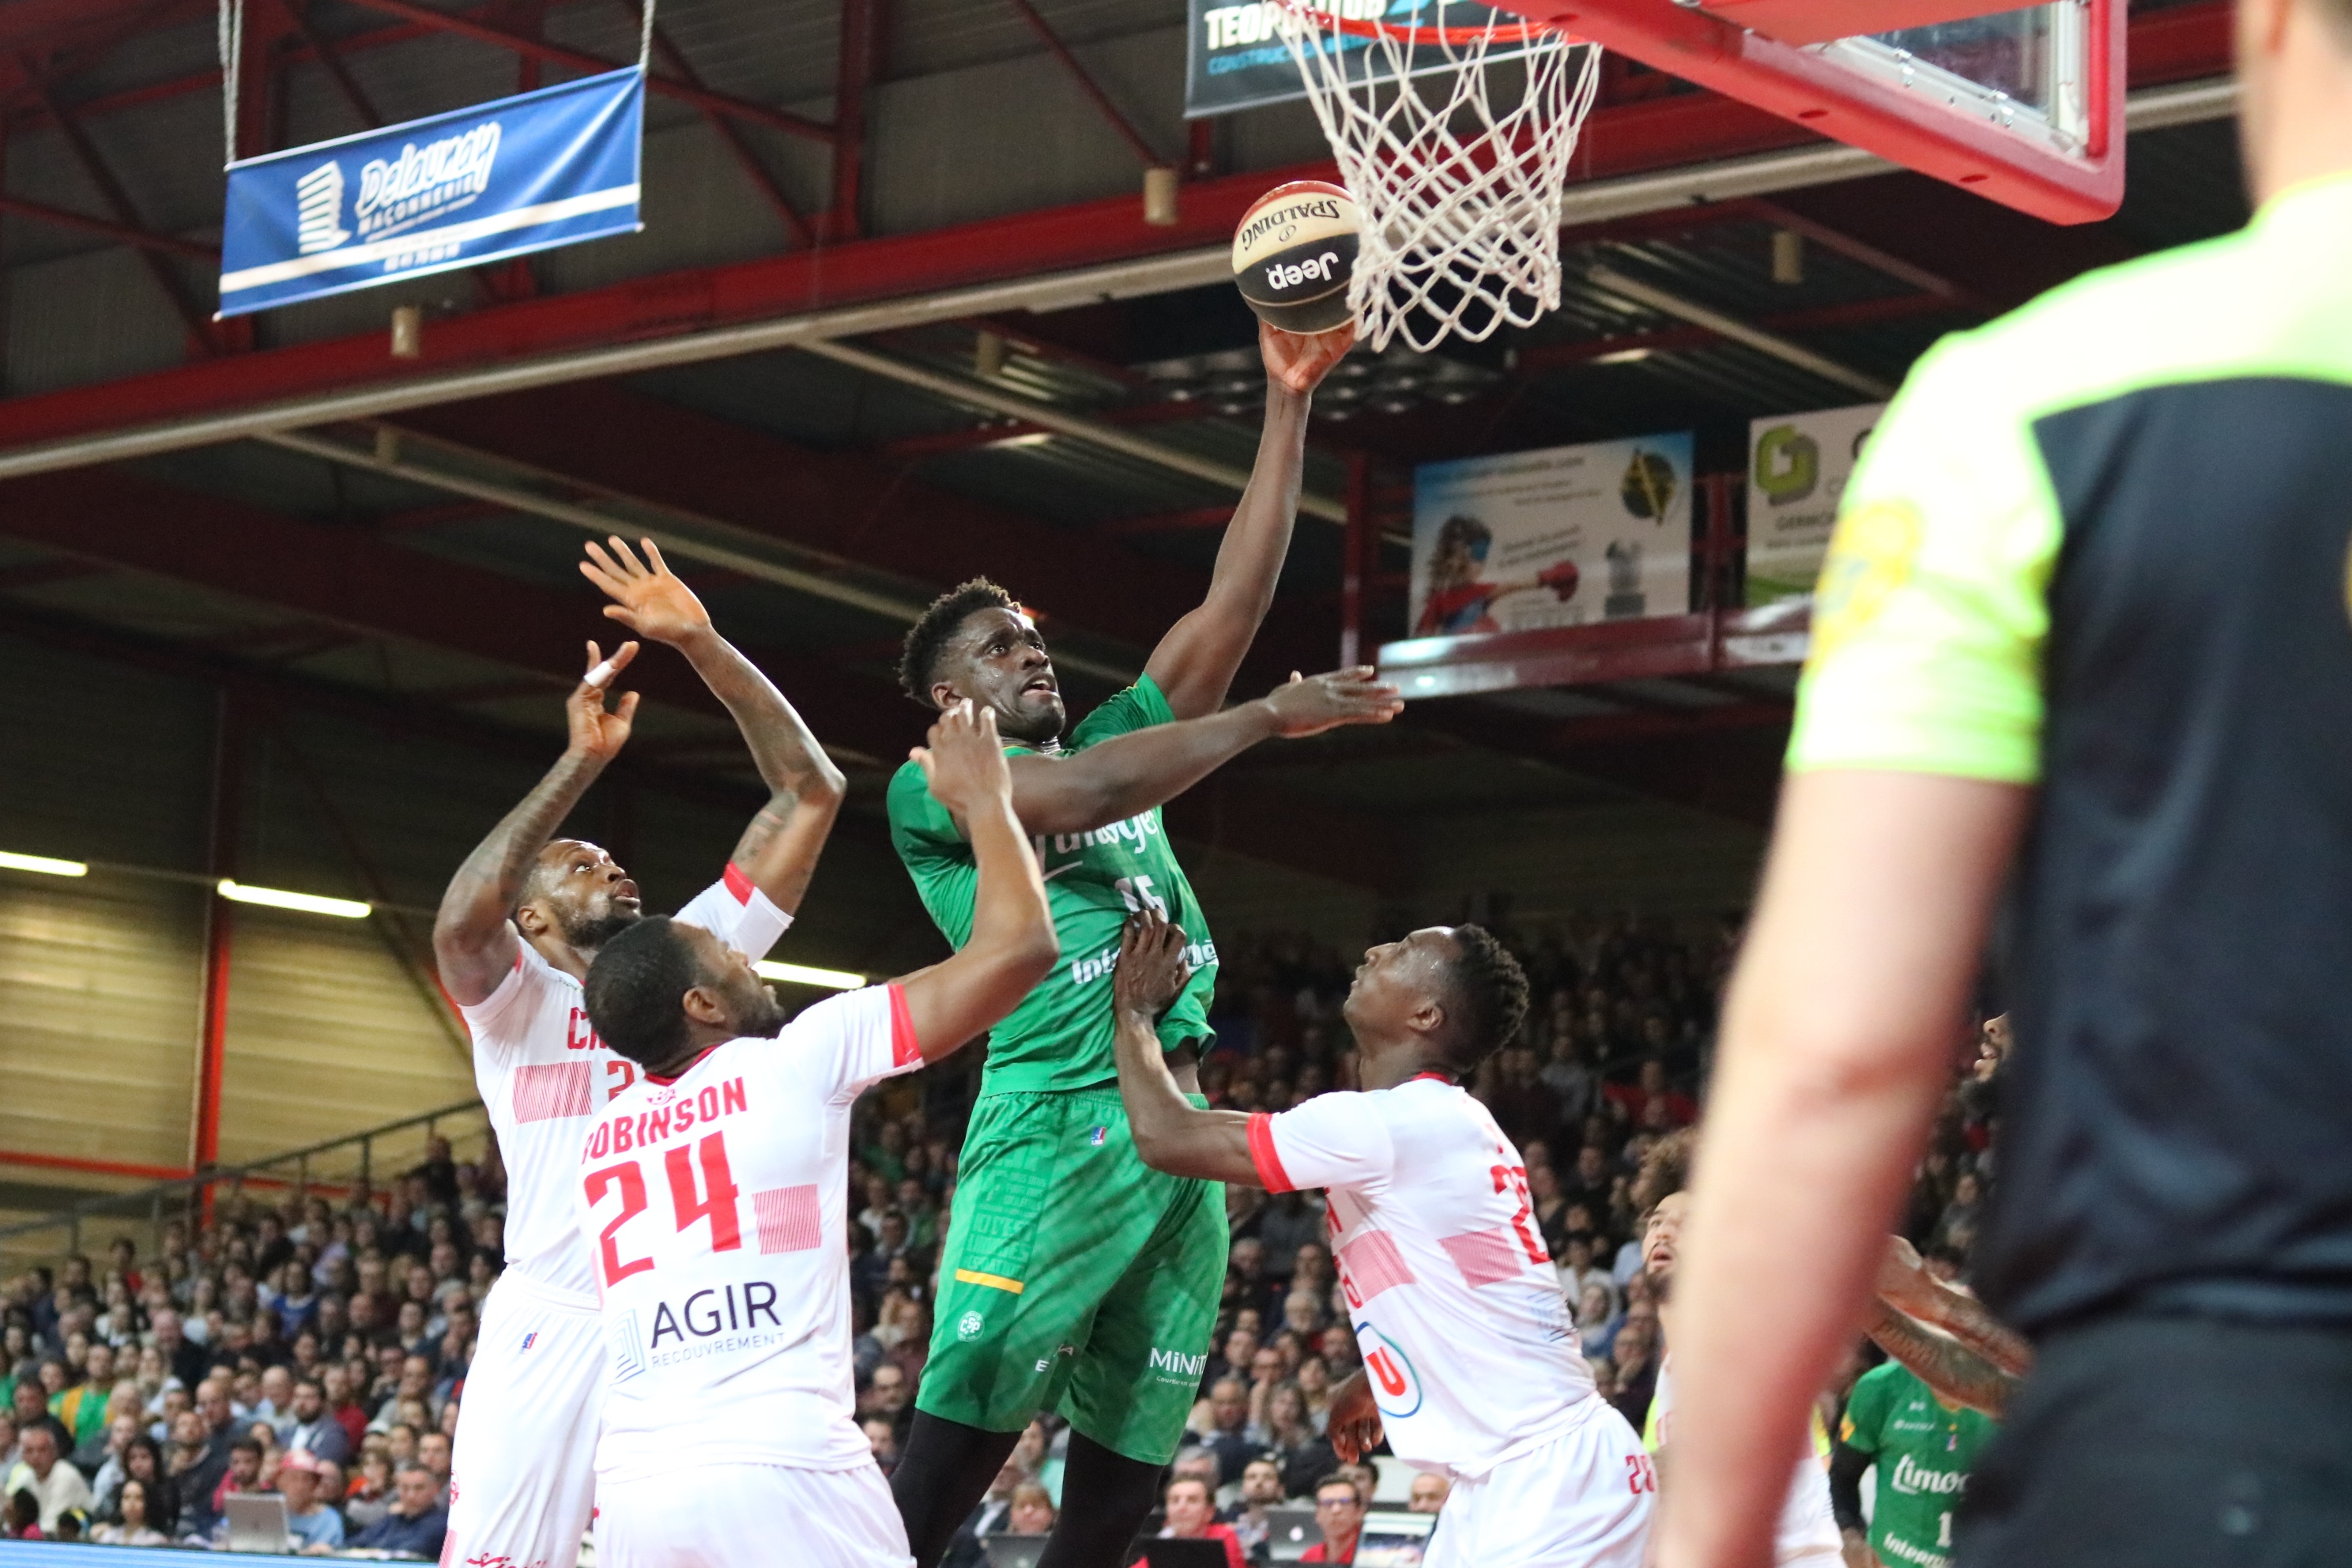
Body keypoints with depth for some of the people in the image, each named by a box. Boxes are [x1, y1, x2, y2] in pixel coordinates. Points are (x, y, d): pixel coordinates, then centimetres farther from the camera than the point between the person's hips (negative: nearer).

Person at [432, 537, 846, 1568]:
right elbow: (461, 921, -21)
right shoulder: (517, 999, 5)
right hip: (553, 1328, -3)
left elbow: (810, 795, 10)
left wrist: (702, 647, 0)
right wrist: (582, 762, -18)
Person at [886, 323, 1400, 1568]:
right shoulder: (927, 789, 3)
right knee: (963, 1426, -15)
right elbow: (1085, 794, -15)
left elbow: (1230, 606, 13)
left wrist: (1287, 404, 7)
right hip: (1053, 1122, -7)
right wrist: (1270, 716, -14)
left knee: (1126, 1464, 4)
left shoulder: (1116, 736, 22)